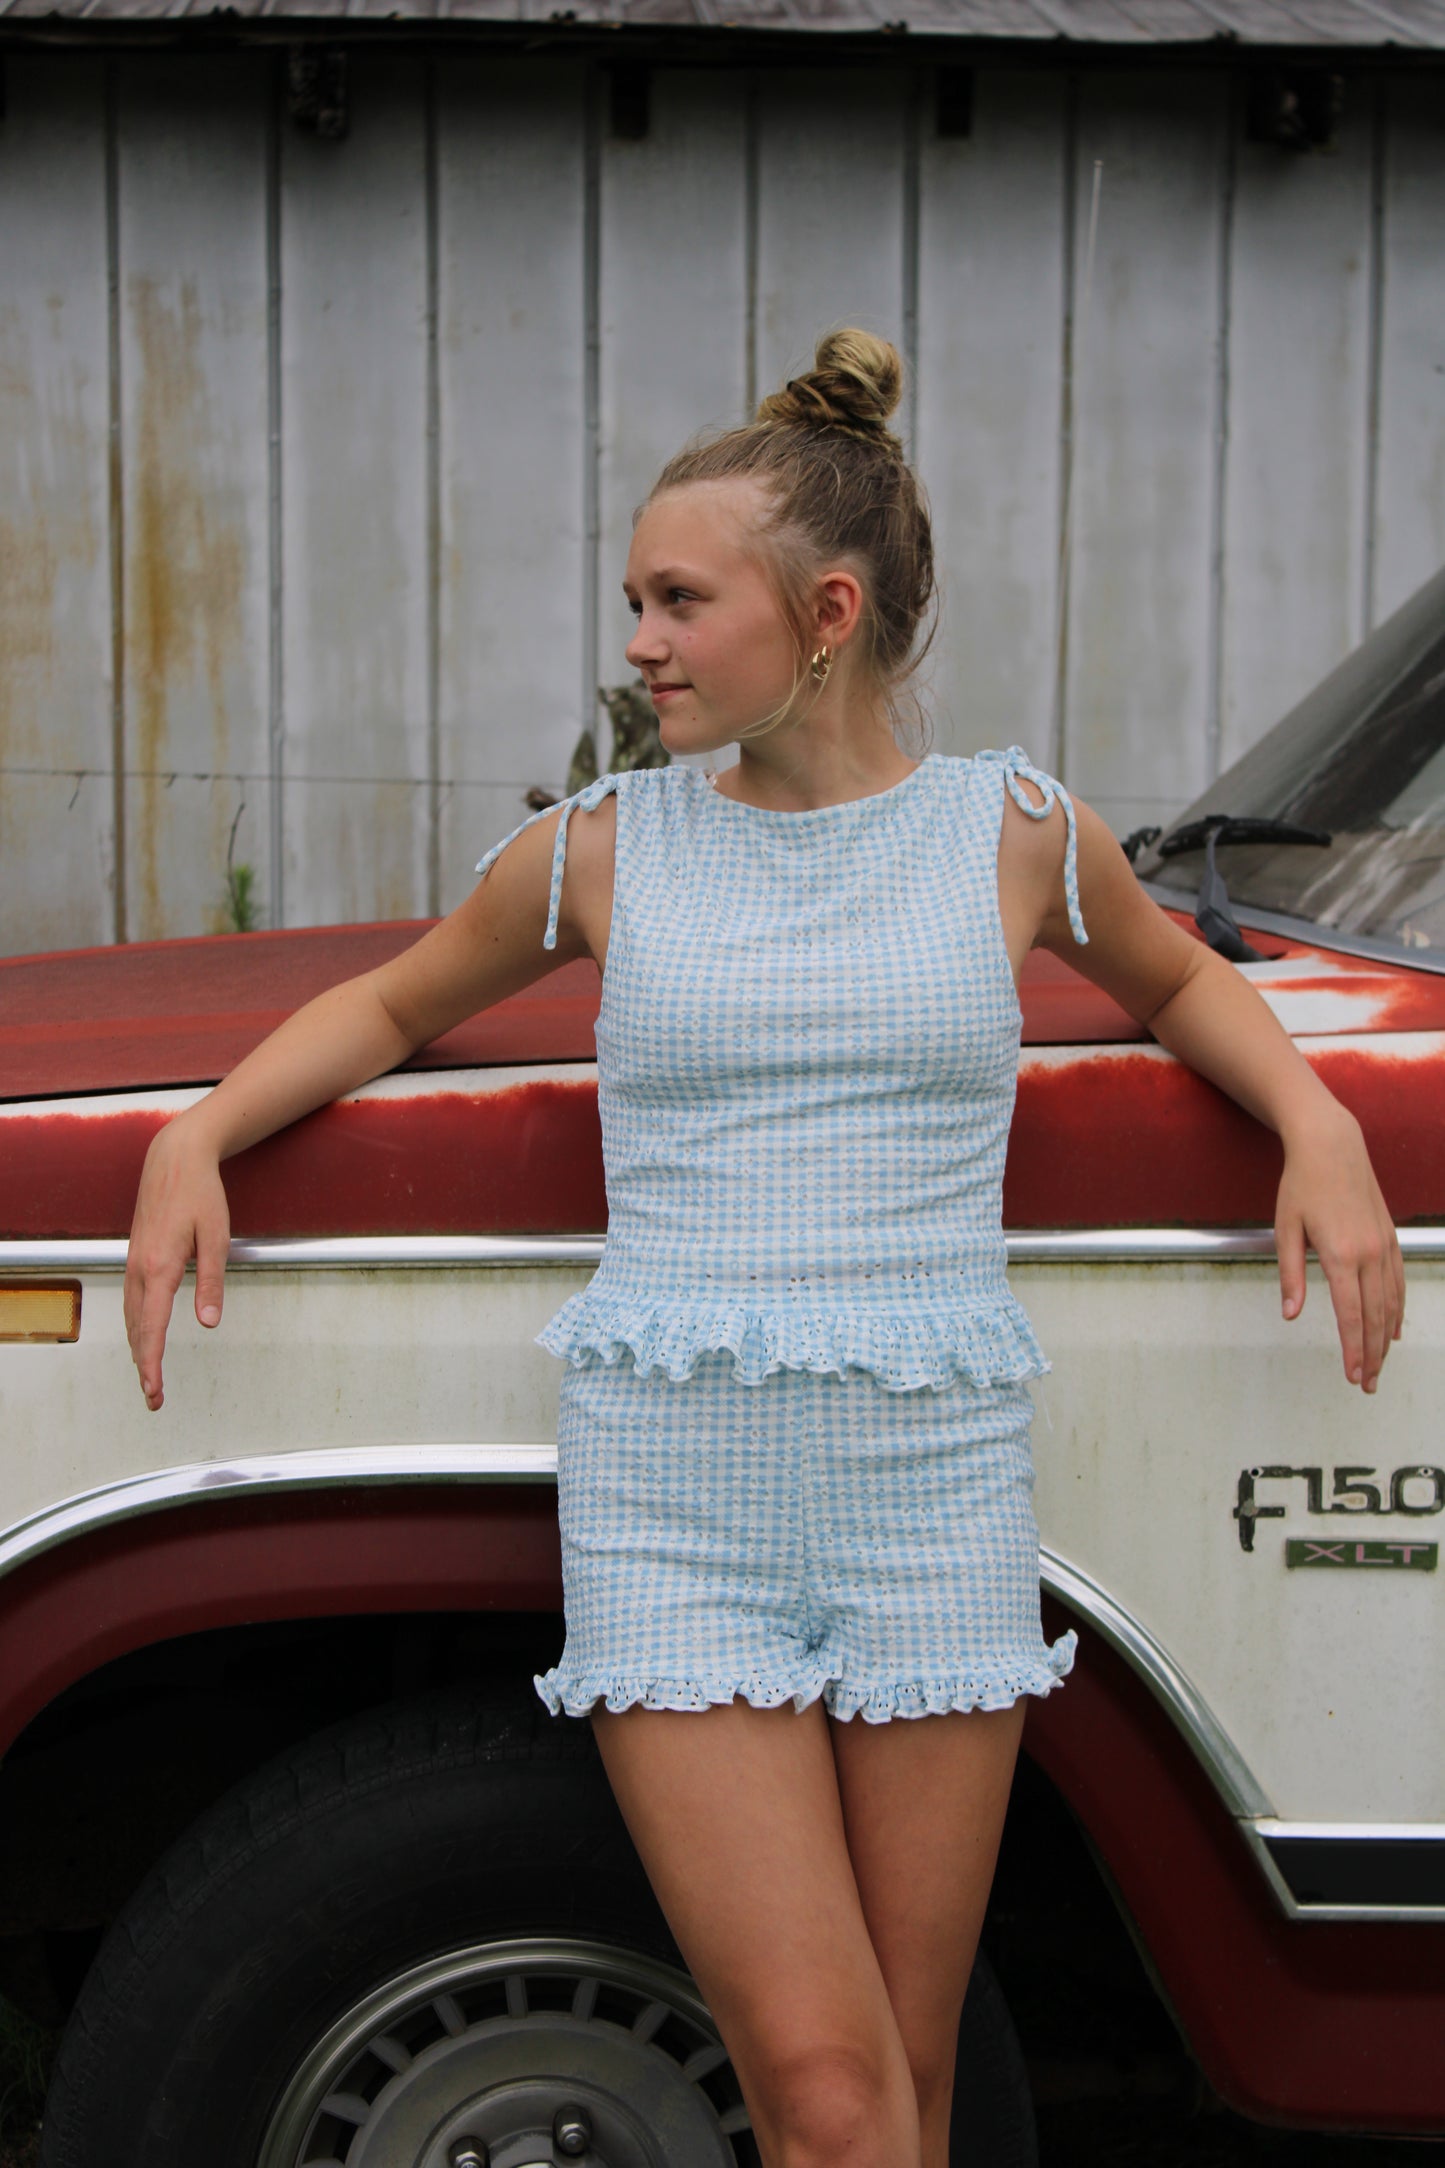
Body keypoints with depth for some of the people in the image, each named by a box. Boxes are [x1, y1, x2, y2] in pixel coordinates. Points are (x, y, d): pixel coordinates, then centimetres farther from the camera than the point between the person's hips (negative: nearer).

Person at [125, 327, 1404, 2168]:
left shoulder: (1016, 832, 5)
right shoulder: (599, 849, 5)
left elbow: (1175, 981, 24)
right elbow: (393, 1004, 21)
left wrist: (1319, 1129, 8)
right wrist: (196, 1136, 7)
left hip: (936, 1492, 1)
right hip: (670, 1504, -1)